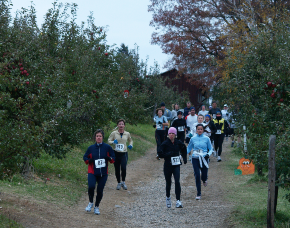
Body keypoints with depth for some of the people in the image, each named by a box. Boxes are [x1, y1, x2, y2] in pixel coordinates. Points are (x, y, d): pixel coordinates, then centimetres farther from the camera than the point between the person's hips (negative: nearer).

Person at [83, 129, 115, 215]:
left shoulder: (107, 147, 1)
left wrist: (109, 158, -16)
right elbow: (85, 157, 13)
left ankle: (96, 207, 24)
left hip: (103, 173, 1)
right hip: (92, 172, -1)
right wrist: (89, 160, -9)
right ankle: (91, 203, 3)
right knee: (91, 187, -23)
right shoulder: (91, 148, 3)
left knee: (100, 190, 2)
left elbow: (113, 159, 7)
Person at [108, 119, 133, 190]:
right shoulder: (114, 133, -1)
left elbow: (130, 140, 25)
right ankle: (119, 183, 25)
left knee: (123, 168, -18)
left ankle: (123, 182, 2)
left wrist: (131, 145, 4)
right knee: (117, 169, 6)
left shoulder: (127, 134, 7)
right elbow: (109, 140, 3)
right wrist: (113, 142, -18)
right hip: (116, 153, 0)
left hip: (124, 153, 0)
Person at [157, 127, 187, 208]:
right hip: (168, 166, -1)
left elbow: (183, 149, 23)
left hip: (176, 165, 1)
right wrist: (168, 154, -22)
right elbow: (160, 154, -10)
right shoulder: (165, 143, -7)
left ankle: (178, 201, -16)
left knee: (177, 182, -14)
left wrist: (184, 158, 15)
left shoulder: (178, 143, 2)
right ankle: (168, 197, 37)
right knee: (168, 183, 11)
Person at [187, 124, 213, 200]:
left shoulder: (206, 139, 1)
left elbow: (210, 149, 7)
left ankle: (204, 180, 44)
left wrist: (208, 154, -13)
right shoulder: (193, 139, 4)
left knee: (204, 175, 1)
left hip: (204, 159, 0)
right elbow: (189, 148, 13)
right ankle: (198, 194, 3)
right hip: (195, 159, 0)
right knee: (197, 176, -7)